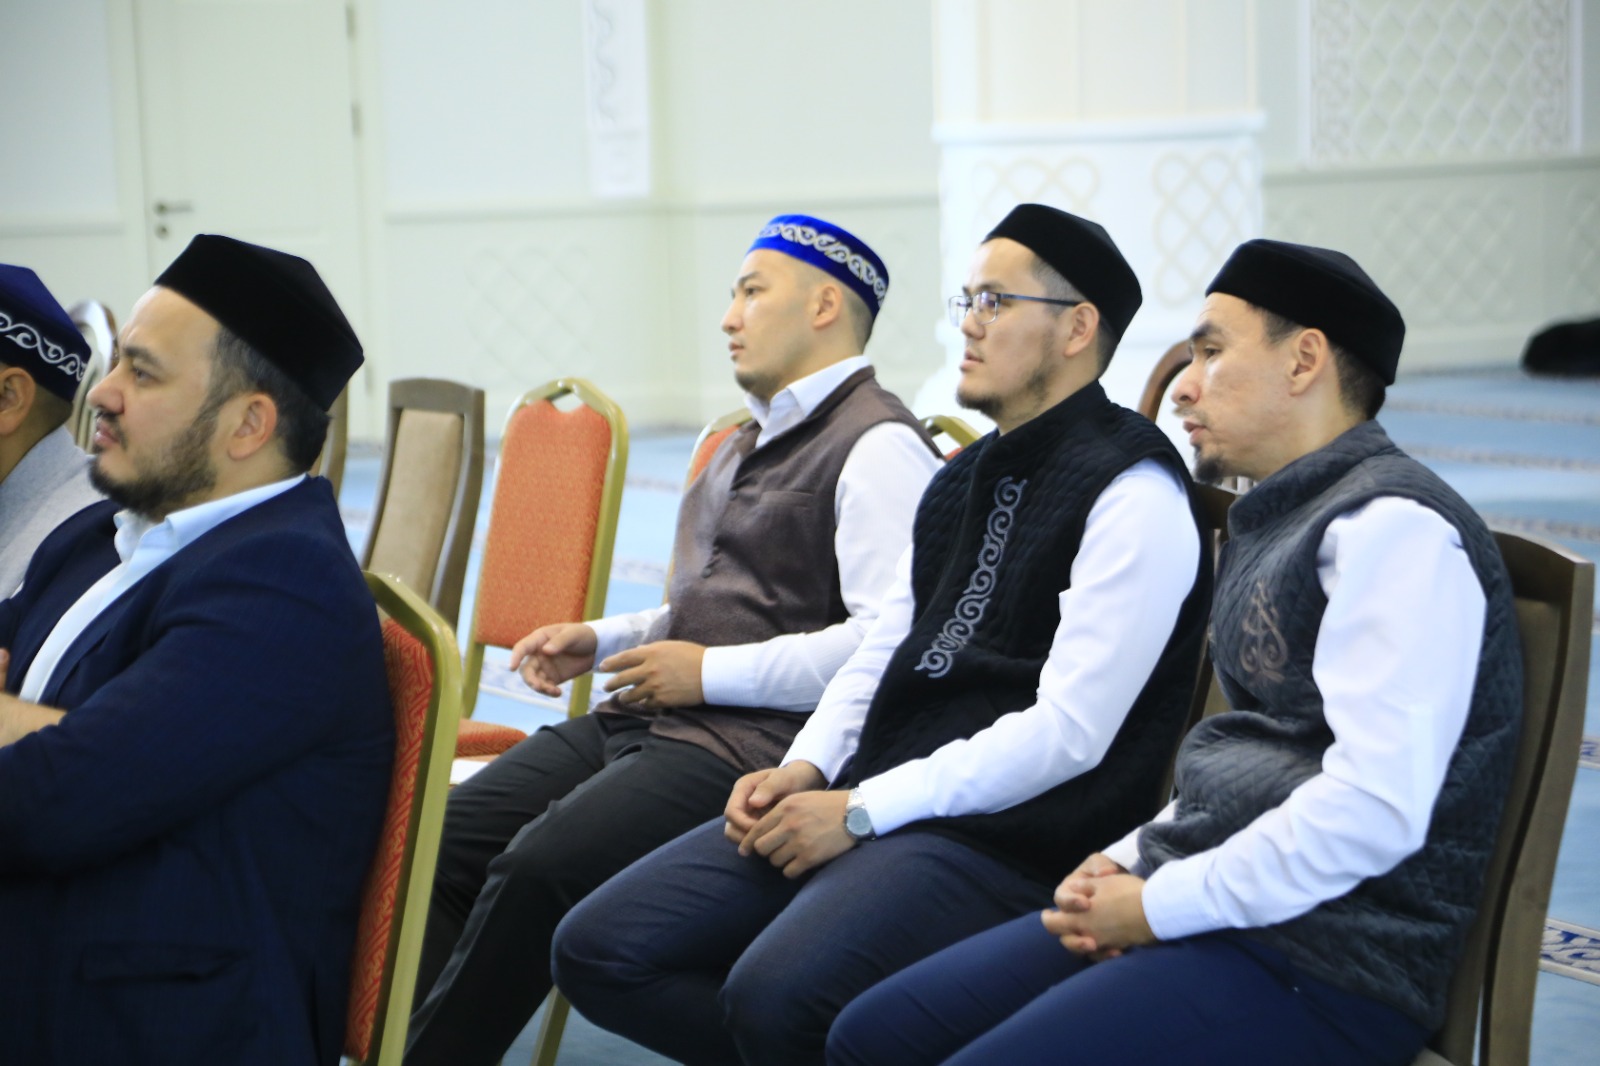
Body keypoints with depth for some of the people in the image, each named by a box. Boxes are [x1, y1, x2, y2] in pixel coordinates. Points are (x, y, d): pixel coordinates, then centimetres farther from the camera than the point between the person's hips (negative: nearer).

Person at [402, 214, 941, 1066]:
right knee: (439, 840, -6)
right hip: (640, 719, 10)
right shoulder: (752, 443, 24)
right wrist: (598, 640, 17)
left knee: (537, 869, -27)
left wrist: (710, 672, -15)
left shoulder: (880, 447, -10)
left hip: (753, 742, -10)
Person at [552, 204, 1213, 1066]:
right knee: (598, 950, -5)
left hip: (1011, 834, -8)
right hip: (871, 800, 9)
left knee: (776, 992, -33)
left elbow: (1070, 730, -16)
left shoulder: (1133, 494, -9)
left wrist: (861, 810, -15)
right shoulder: (963, 480, 20)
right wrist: (804, 770, 1)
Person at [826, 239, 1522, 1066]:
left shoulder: (1394, 531, -13)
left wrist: (1160, 904, -15)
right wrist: (1124, 863, 5)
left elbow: (1375, 805, -23)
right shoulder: (1278, 520, 20)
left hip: (1318, 962, -10)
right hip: (1208, 906, 10)